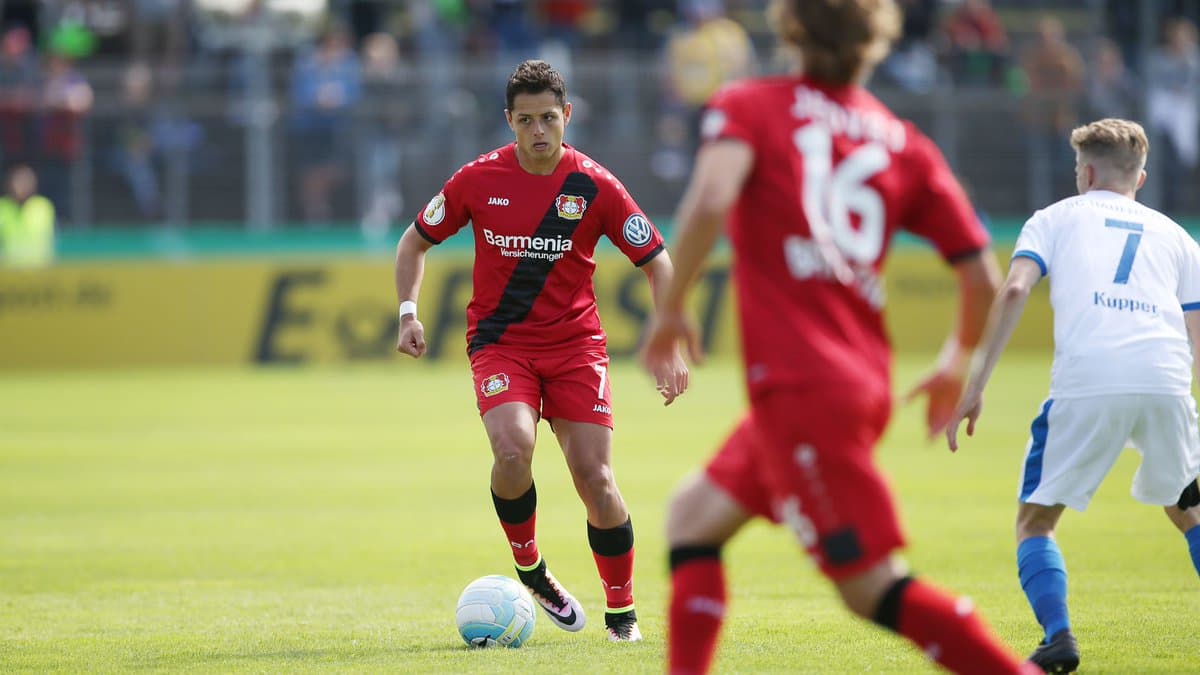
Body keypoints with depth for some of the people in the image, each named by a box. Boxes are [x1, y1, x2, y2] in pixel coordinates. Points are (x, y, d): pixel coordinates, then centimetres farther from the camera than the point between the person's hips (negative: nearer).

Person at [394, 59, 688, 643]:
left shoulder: (594, 186, -7)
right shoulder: (478, 179, -4)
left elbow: (658, 262, -1)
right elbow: (415, 240, 10)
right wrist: (408, 312, -3)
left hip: (574, 342, 0)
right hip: (499, 340, 0)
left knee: (595, 477, -8)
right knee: (513, 449, -27)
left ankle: (622, 613, 11)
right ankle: (528, 567, 1)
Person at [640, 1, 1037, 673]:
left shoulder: (748, 107, 1)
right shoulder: (905, 144, 11)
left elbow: (709, 203, -20)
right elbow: (984, 279, 7)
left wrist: (672, 307, -6)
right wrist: (956, 366, 25)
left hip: (798, 384, -6)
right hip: (866, 381, 6)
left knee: (873, 586, -5)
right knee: (695, 514, 19)